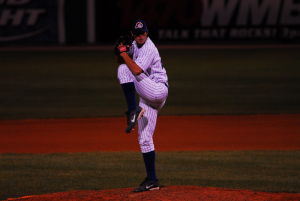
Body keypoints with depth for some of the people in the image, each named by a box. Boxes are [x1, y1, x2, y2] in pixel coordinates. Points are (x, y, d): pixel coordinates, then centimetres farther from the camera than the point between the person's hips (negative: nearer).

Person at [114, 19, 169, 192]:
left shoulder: (148, 49, -15)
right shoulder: (136, 45, 13)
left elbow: (137, 70, -27)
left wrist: (123, 53, -20)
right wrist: (121, 50, 4)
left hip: (158, 91, -9)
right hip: (149, 98, 9)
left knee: (124, 70, -22)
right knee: (144, 138, 7)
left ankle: (133, 111, -26)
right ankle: (152, 180, 10)